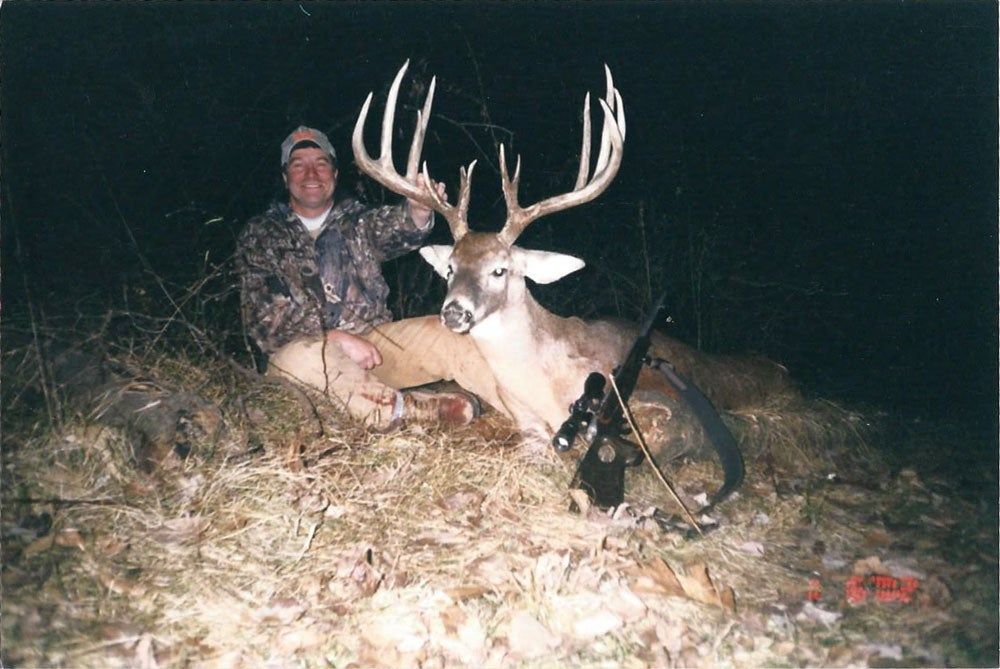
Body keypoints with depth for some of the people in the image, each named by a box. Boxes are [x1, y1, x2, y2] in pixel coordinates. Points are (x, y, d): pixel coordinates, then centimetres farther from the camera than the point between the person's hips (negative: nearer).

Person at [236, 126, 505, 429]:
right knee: (303, 355, -37)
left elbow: (394, 230, -12)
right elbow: (264, 318, -6)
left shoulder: (356, 219, 12)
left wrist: (419, 211, -38)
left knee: (447, 333, -20)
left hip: (371, 338, 3)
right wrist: (338, 339, -18)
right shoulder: (261, 235, 6)